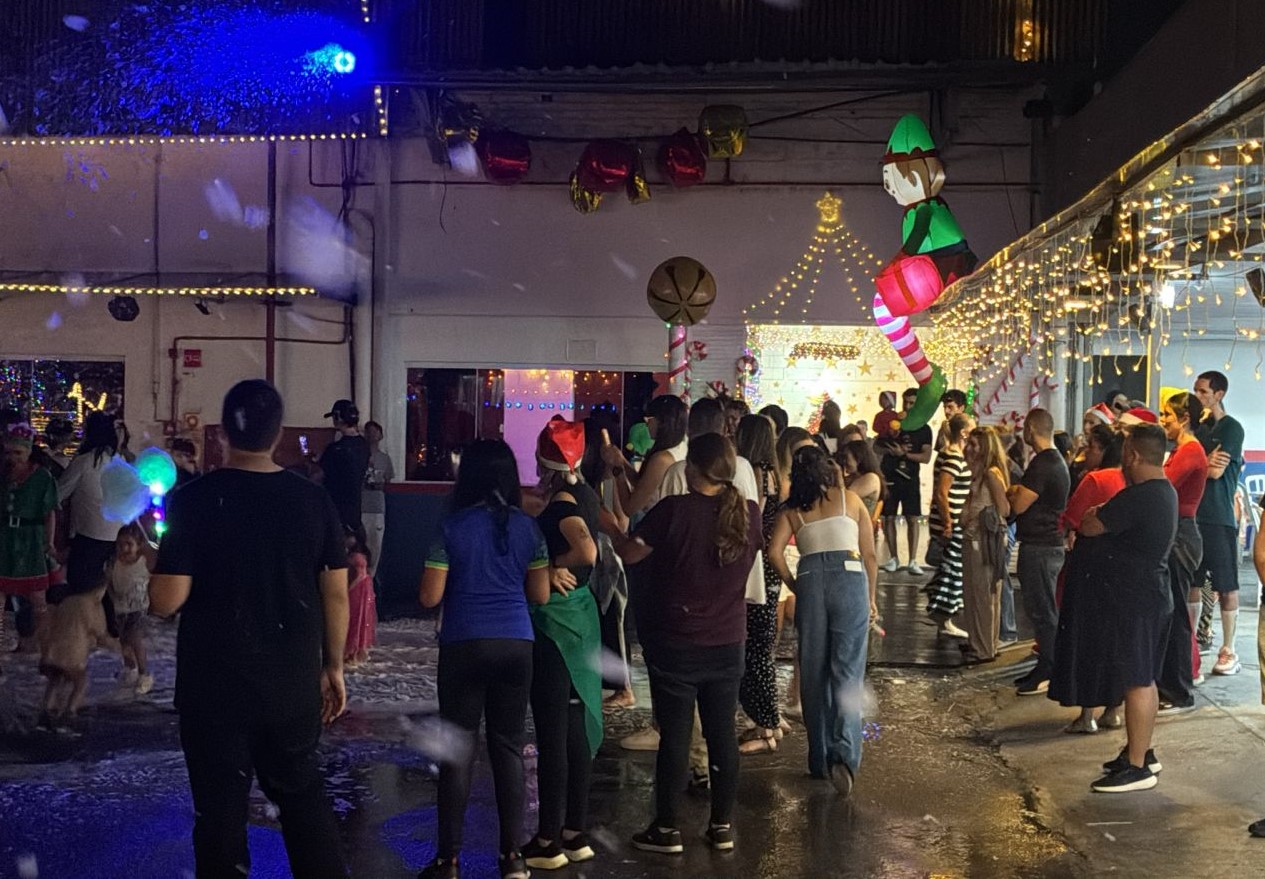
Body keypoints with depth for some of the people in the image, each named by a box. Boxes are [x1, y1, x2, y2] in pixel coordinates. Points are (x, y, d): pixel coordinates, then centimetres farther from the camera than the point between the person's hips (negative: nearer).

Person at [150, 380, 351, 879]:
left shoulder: (194, 500, -12)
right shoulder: (314, 500, -3)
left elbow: (165, 602, -13)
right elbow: (336, 595, 1)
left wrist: (163, 562, 8)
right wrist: (333, 667, 12)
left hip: (215, 688, -3)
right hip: (294, 684, 3)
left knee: (221, 811, 9)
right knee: (304, 796, 19)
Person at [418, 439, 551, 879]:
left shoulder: (453, 526, -6)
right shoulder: (527, 527, 3)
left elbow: (430, 597, -6)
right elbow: (540, 595, 6)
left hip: (465, 645, -2)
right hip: (516, 644, 3)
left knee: (459, 750, 3)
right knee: (508, 747, 10)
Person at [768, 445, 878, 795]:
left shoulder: (791, 511, 14)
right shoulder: (851, 499, 14)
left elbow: (774, 551, -2)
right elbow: (870, 555, 11)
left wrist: (794, 586, 11)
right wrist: (871, 598, 21)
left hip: (810, 583, 1)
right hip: (850, 579, -1)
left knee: (813, 674, 11)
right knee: (847, 672, -3)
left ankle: (820, 760, 15)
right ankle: (844, 753, -20)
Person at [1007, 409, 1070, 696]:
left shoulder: (1042, 465, -19)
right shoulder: (1057, 460, 15)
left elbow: (1019, 505, -20)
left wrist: (1012, 492, -1)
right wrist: (1018, 493, 7)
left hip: (1039, 547, -10)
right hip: (1049, 543, 10)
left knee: (1042, 610, -4)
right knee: (1044, 608, 15)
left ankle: (1048, 672, 1)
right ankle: (1046, 667, 22)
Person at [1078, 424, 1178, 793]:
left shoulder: (1137, 497, -22)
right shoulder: (1165, 492, 10)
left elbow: (1089, 527, -14)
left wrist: (1092, 515, 5)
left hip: (1136, 599, -10)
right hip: (1154, 593, 10)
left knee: (1137, 682, -5)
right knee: (1145, 679, 17)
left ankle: (1137, 767, -1)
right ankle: (1143, 752, 28)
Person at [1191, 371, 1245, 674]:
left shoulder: (1231, 428, -5)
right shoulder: (1198, 427, 15)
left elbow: (1216, 470, -14)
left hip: (1219, 520, -6)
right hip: (1192, 515, 6)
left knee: (1226, 587, 0)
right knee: (1192, 584, 8)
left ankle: (1229, 651, 6)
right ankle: (1193, 640, 16)